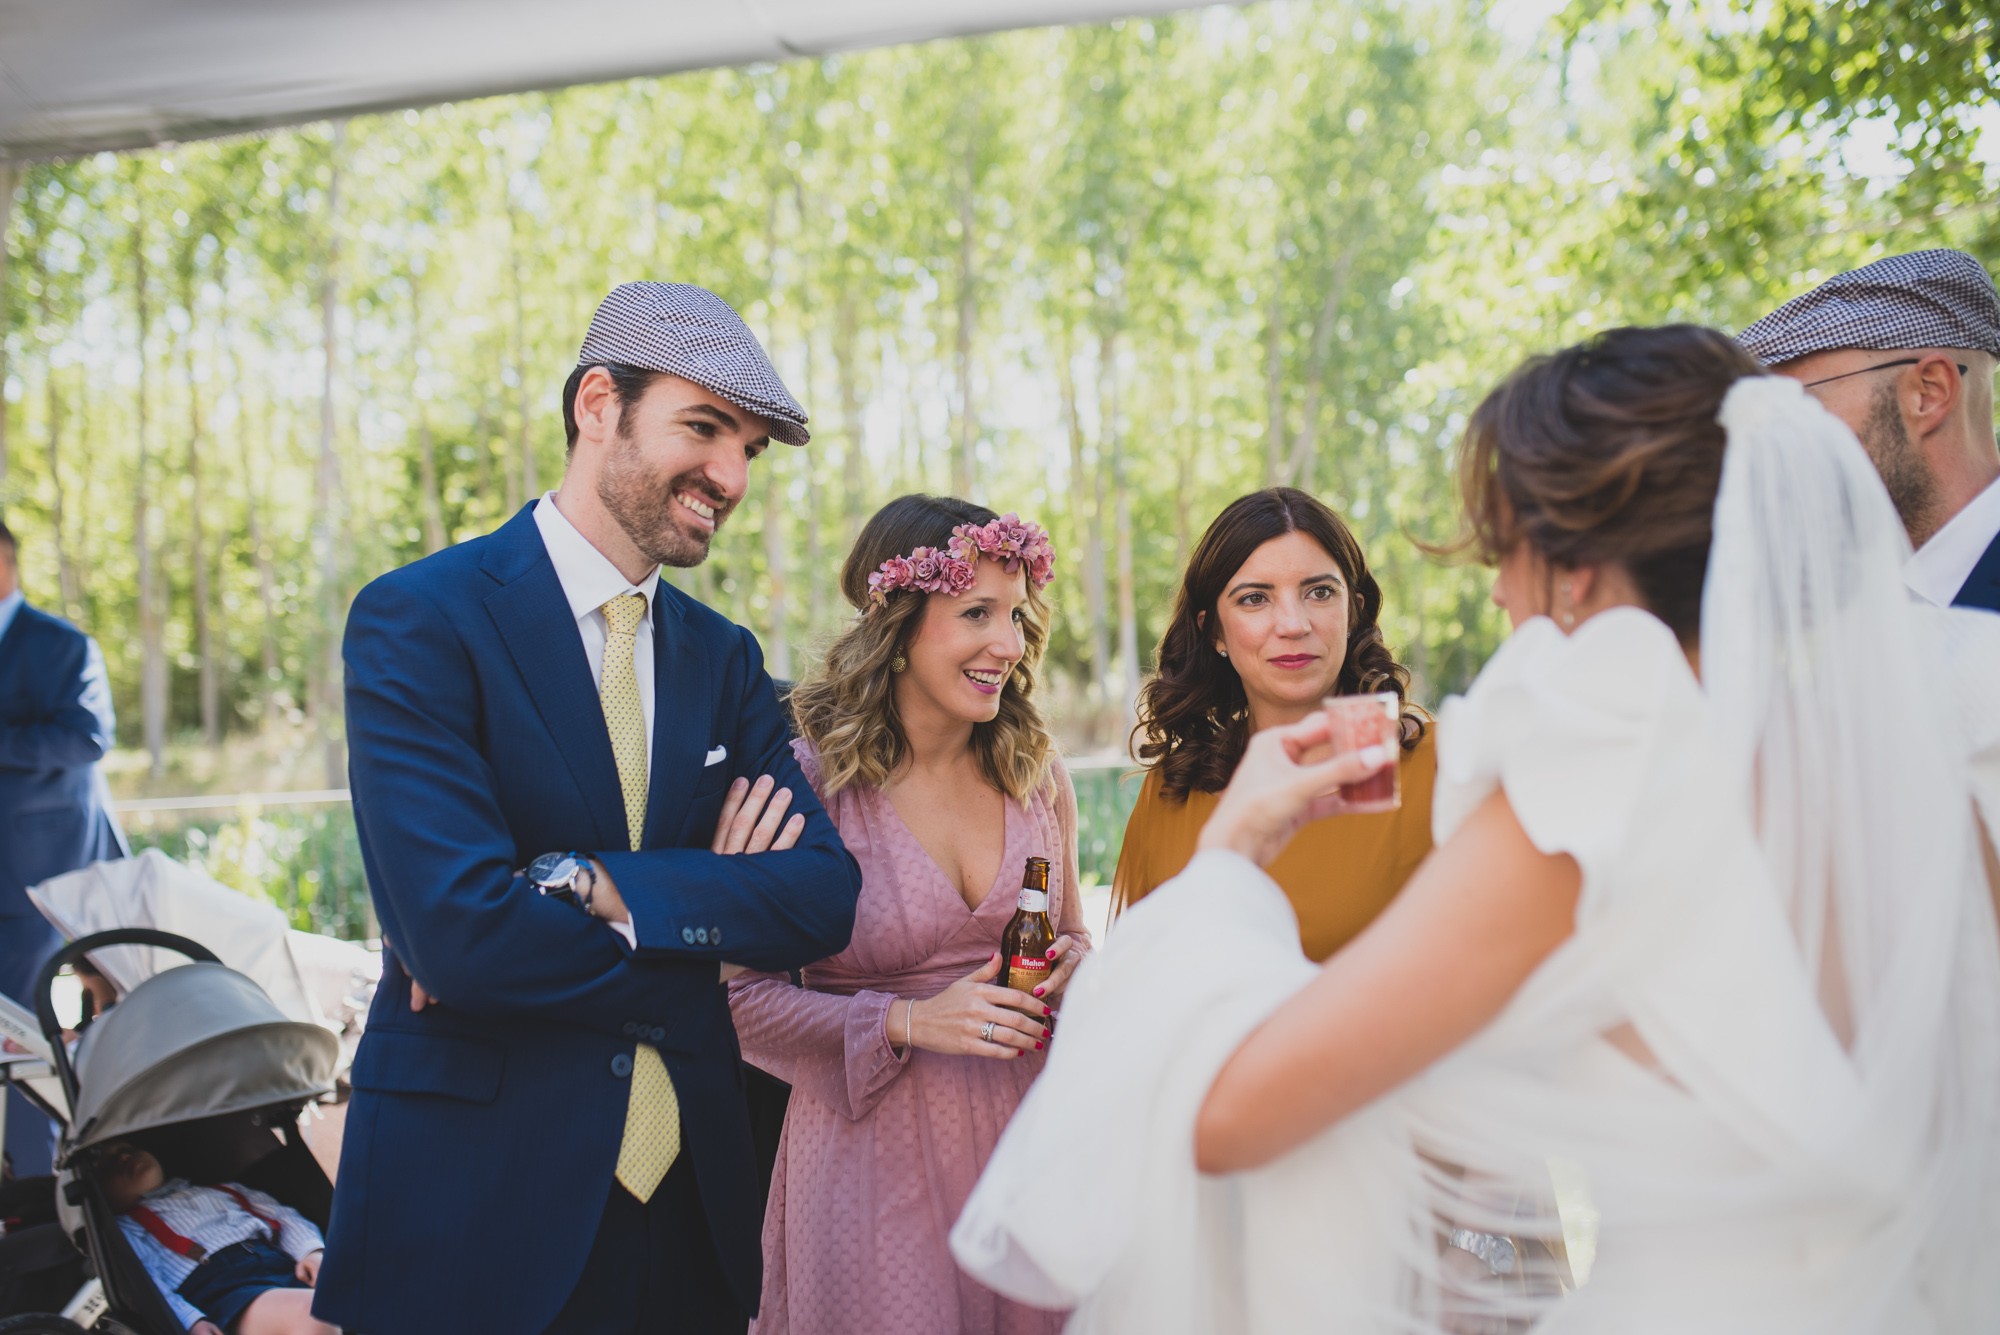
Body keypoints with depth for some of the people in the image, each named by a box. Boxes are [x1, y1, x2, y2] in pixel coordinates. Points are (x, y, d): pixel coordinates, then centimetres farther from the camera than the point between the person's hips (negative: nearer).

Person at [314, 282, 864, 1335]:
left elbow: (824, 897, -5)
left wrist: (588, 884, -18)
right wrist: (709, 915, -11)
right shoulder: (419, 619, -11)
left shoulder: (725, 658, 6)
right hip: (476, 1205, -5)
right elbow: (455, 932, -22)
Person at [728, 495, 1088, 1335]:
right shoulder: (808, 778, -12)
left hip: (1025, 1138, 4)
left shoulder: (1036, 774, 2)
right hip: (874, 1158, -4)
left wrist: (1072, 969, -6)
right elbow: (742, 997, -11)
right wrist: (910, 1023, -20)